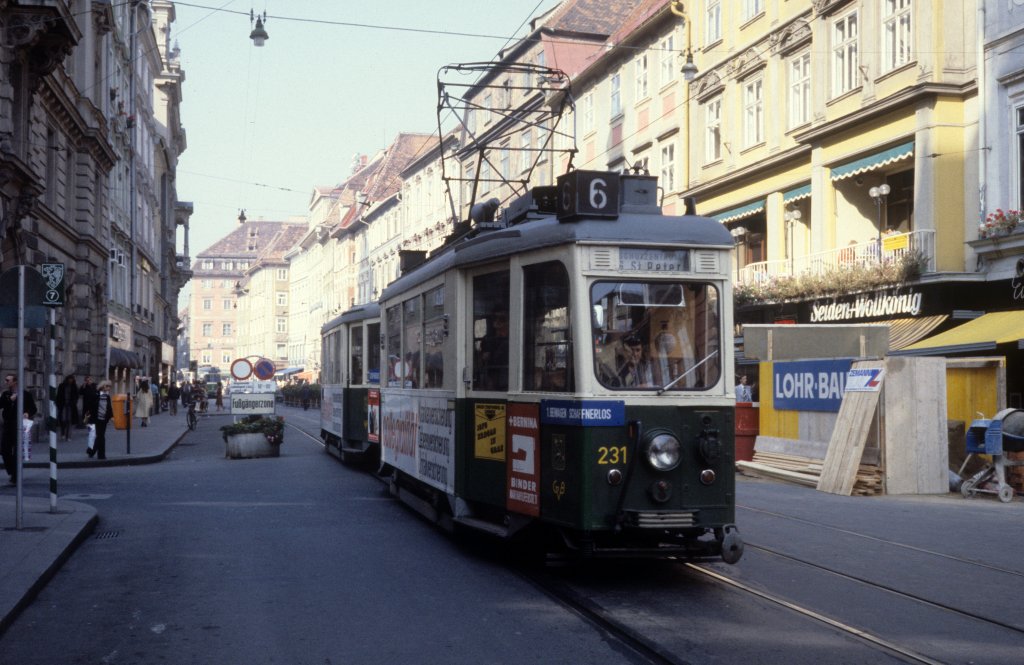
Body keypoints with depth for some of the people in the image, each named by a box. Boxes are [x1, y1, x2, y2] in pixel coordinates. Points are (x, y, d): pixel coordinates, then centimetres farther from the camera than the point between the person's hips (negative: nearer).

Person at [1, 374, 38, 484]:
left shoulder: (26, 394, -3)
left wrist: (28, 413, -21)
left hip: (19, 427, -4)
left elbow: (33, 409, -1)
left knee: (17, 453, -2)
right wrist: (9, 399, -14)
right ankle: (11, 472, 21)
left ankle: (15, 477, 5)